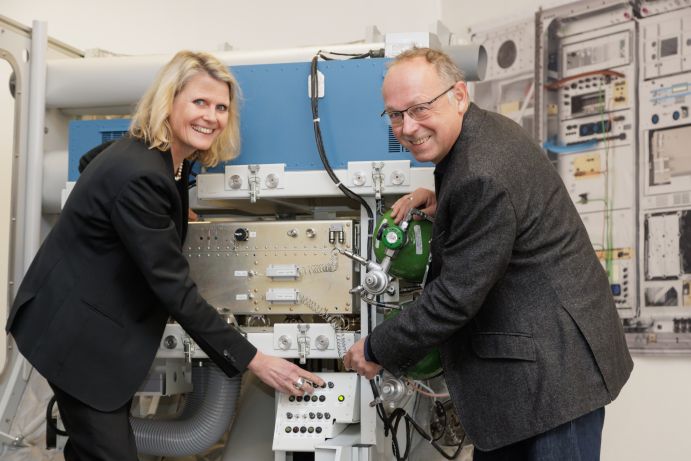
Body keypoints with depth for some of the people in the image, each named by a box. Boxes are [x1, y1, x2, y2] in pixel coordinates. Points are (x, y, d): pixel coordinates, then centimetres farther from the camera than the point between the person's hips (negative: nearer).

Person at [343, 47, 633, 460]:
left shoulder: (481, 176, -26)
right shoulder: (485, 129, 4)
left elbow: (456, 297, -22)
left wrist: (377, 350, -9)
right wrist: (441, 201, 5)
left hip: (555, 367, -10)